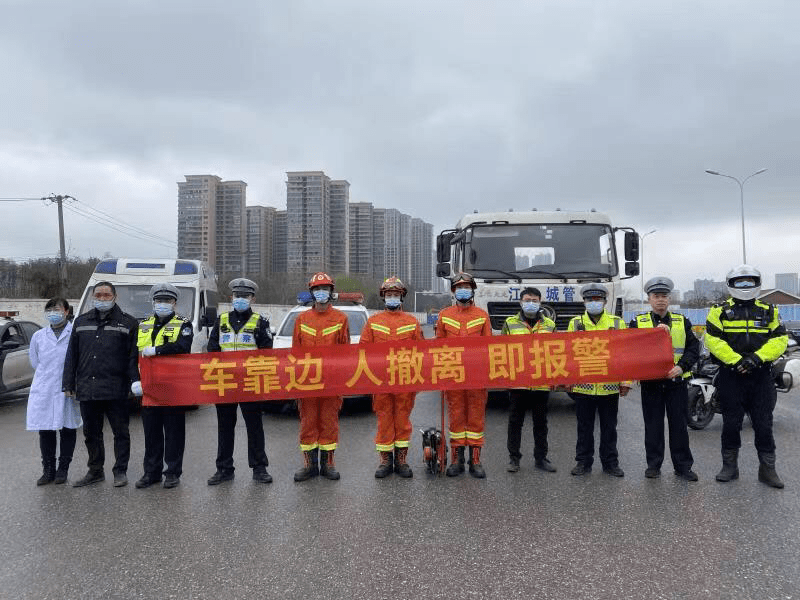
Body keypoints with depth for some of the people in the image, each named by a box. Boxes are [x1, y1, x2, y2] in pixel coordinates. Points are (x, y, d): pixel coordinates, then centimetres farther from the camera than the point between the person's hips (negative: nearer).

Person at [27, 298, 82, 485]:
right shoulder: (38, 336, 11)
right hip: (43, 391, 3)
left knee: (67, 429, 4)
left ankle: (63, 469, 15)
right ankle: (48, 470, 16)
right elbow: (35, 362, 21)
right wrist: (47, 376, 13)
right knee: (45, 431, 5)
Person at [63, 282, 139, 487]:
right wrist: (68, 384, 10)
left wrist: (135, 380, -13)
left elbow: (133, 356, -1)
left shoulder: (127, 322, 3)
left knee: (120, 431, 3)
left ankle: (120, 471, 13)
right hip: (87, 389, 5)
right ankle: (95, 471, 27)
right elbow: (71, 355, 16)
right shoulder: (81, 321, 15)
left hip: (115, 390, -4)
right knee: (91, 433, 14)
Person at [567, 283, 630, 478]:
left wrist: (626, 381, -2)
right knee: (584, 427, 9)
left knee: (609, 427, 10)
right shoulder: (575, 323, 6)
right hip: (583, 386, 0)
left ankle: (610, 462, 23)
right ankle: (583, 462, 20)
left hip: (610, 386, 0)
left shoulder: (617, 323, 6)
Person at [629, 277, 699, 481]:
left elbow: (694, 347, 4)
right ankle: (653, 464, 18)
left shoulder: (682, 321, 9)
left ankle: (683, 466, 17)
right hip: (650, 382, -1)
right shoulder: (638, 322, 4)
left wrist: (682, 366, -11)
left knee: (679, 424, 6)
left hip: (677, 380, 1)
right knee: (653, 425, 7)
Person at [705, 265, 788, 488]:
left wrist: (757, 357, -14)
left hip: (761, 376, 2)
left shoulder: (769, 311, 10)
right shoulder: (721, 311, 2)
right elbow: (713, 340, -8)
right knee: (731, 423, 6)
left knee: (764, 424, 4)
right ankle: (729, 466, 18)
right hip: (731, 376, -2)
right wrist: (735, 360, -17)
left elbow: (780, 339, 1)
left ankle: (767, 469, 15)